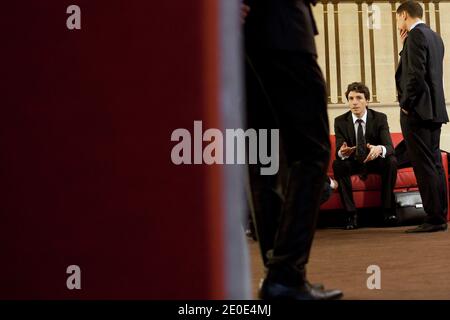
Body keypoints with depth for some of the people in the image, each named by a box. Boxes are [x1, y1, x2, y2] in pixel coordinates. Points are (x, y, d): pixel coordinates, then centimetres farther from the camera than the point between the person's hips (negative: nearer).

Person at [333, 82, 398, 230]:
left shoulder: (380, 118, -9)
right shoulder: (340, 121, -7)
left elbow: (389, 147, -20)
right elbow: (338, 151, -14)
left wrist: (379, 149, -46)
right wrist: (342, 152, -42)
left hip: (375, 161, 0)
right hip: (352, 163, 0)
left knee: (392, 161, -30)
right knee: (337, 164, -30)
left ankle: (389, 210, -22)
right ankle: (351, 213, -28)